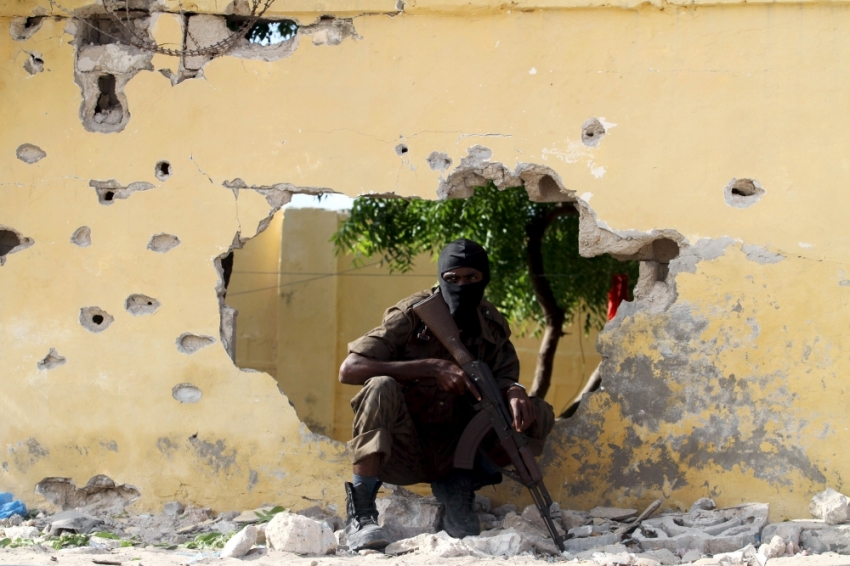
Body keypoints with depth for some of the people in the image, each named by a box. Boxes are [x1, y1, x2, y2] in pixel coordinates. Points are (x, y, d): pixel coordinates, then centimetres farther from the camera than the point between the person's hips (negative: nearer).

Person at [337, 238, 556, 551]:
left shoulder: (494, 327, 1)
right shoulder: (412, 316, -13)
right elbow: (349, 370, -22)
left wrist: (514, 393, -27)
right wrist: (432, 367, -29)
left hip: (453, 452, 4)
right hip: (401, 452, -4)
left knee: (540, 415, -10)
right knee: (381, 387, -33)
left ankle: (458, 486, -3)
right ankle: (360, 512, -22)